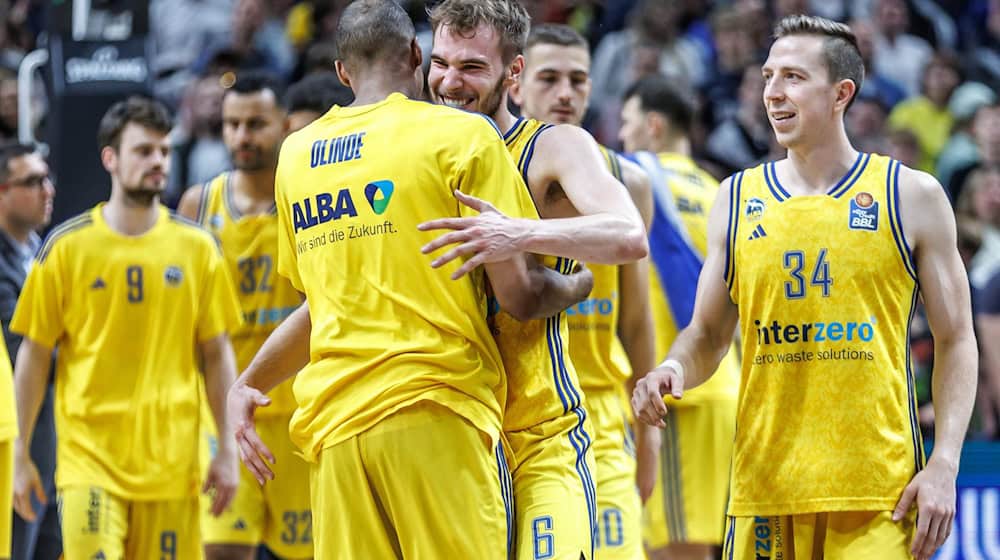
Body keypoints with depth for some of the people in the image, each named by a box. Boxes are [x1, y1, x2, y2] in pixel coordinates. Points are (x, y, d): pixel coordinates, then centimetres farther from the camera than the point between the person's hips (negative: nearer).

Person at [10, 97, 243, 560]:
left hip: (171, 463, 2)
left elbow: (217, 354, 11)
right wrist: (21, 454, 4)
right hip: (89, 455, -2)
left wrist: (228, 449, 6)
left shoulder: (196, 248, 7)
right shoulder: (67, 247, 1)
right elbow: (34, 354, 5)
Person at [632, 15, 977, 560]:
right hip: (764, 488, 3)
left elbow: (955, 340, 5)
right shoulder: (736, 199, 10)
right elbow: (707, 335, 16)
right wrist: (673, 370, -7)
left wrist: (944, 464, -6)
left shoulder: (912, 197, 3)